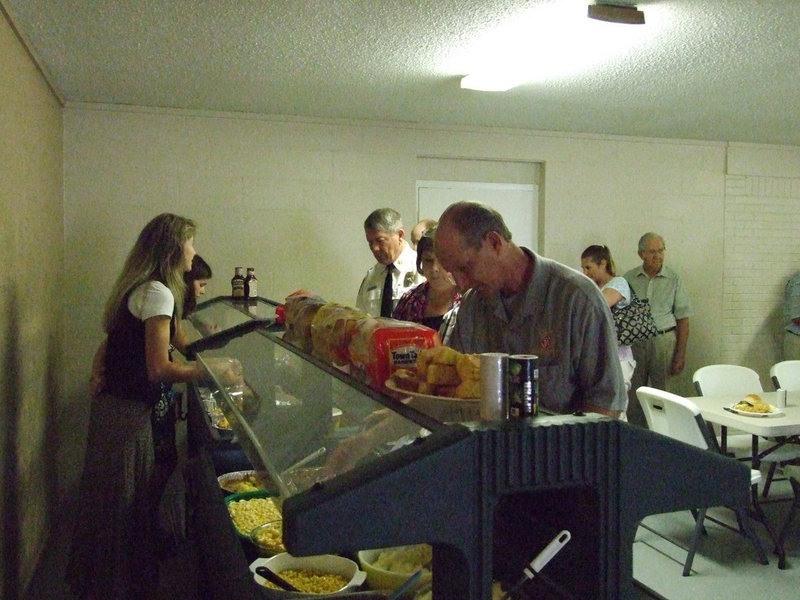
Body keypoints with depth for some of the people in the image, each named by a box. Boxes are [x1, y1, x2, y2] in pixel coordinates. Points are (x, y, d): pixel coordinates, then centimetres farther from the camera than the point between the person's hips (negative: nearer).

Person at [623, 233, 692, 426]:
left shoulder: (673, 279, 2)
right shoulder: (629, 278, 6)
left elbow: (683, 319, 2)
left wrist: (680, 355, -3)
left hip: (664, 341, -1)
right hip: (635, 342, 2)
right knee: (633, 395, 4)